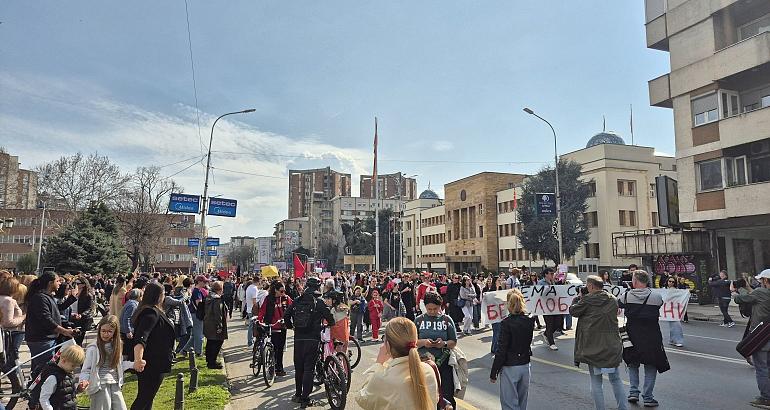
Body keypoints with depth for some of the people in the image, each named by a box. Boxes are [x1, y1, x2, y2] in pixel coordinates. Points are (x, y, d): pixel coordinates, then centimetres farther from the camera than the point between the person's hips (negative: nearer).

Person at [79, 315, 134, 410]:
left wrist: (133, 365, 9)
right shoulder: (93, 348, -8)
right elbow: (86, 369, -7)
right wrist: (84, 380, -24)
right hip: (100, 386, -5)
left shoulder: (116, 346, 8)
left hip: (115, 386, 5)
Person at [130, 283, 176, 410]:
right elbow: (140, 338, -37)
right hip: (152, 364, -10)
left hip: (150, 363, 10)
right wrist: (138, 359, -51)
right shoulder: (152, 313, -22)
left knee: (147, 398, 20)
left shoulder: (147, 310, 10)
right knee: (144, 399, -2)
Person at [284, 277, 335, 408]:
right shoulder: (319, 302, -8)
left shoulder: (296, 301, 2)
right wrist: (330, 324, 14)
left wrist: (291, 326, 20)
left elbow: (286, 316, 4)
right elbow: (330, 318, -7)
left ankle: (298, 394, 28)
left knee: (298, 367, 17)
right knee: (308, 368, 1)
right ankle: (305, 399, 2)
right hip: (312, 338, -4)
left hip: (298, 338, 4)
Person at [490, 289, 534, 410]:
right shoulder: (530, 321, -3)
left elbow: (501, 351, -17)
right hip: (525, 365, 6)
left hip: (510, 368, -6)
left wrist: (493, 373, -9)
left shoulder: (506, 323, -18)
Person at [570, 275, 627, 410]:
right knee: (616, 380, 17)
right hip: (613, 346, 4)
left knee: (596, 382, 6)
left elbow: (573, 311, -1)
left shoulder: (587, 300, -12)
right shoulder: (613, 300, 3)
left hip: (593, 347, -4)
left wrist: (577, 299, 18)